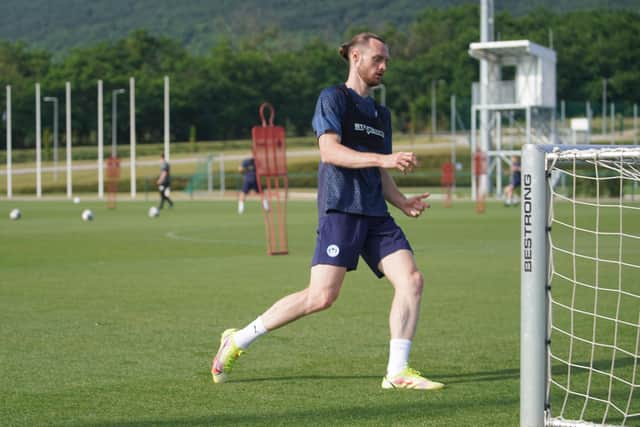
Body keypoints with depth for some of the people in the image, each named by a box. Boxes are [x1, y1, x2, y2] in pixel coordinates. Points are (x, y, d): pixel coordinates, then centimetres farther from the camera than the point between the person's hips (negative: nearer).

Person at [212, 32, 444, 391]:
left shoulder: (382, 114, 23)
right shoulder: (333, 99, 0)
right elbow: (330, 150, -14)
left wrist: (404, 203, 8)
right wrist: (383, 159, -22)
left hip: (375, 214, 8)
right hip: (340, 209, -8)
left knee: (411, 280, -9)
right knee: (322, 297, -14)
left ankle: (397, 372, -4)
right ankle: (238, 340, 0)